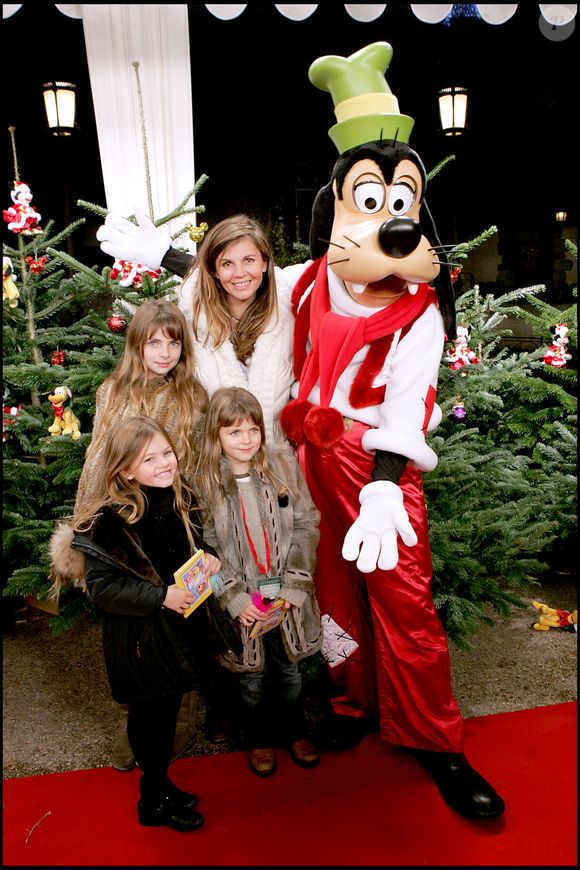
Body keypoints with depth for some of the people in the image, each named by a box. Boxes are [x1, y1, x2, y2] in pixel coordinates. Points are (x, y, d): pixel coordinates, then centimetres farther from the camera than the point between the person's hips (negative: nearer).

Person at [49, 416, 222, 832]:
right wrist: (162, 596, -28)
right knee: (151, 715, 11)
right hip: (140, 639, -6)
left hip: (180, 626, 6)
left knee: (168, 709, 22)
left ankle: (160, 786, 45)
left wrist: (209, 556, -7)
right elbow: (103, 587, -22)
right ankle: (154, 800, 35)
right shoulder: (110, 521, -23)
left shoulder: (180, 497, -3)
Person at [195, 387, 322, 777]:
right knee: (253, 675, 15)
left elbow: (307, 525, -4)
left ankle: (294, 731, 43)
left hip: (287, 595, 1)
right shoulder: (205, 480, -9)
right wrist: (234, 597, -14)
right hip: (242, 599, -1)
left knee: (290, 669, 18)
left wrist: (295, 584, -11)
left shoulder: (284, 464, -6)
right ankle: (259, 738, 41)